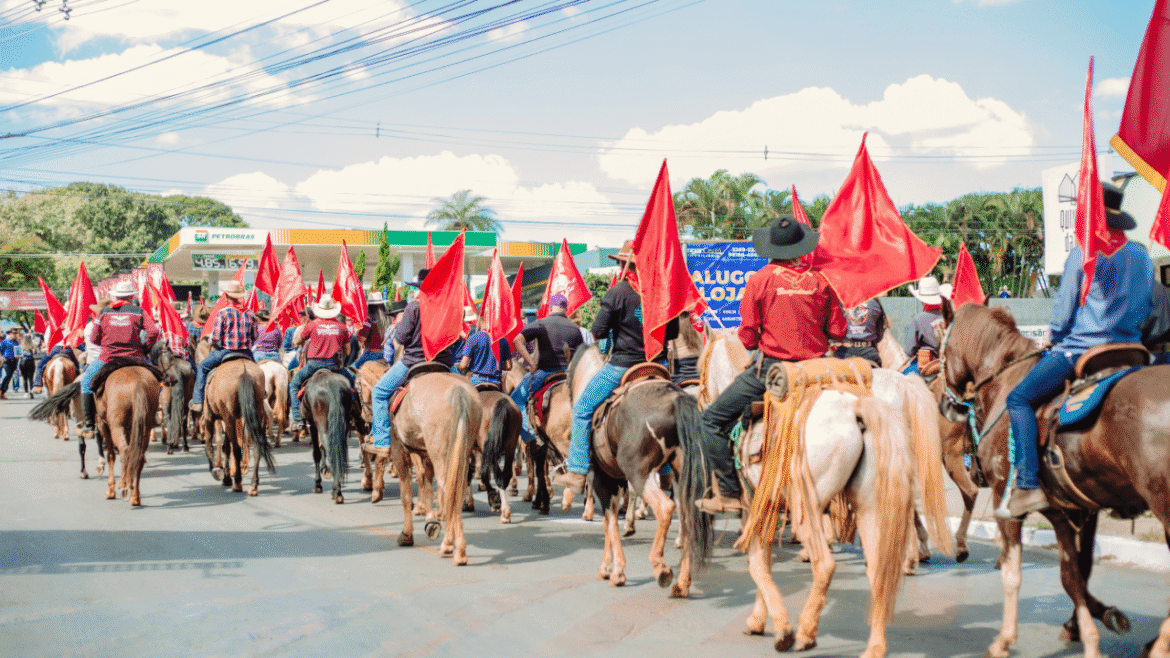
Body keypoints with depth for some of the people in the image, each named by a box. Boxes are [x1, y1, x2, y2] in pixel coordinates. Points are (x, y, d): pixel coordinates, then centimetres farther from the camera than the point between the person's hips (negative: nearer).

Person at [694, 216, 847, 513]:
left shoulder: (761, 279, -6)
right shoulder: (820, 280, 2)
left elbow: (747, 337, -4)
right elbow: (838, 331, 5)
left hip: (770, 368, -4)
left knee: (713, 419, 6)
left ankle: (729, 493, 2)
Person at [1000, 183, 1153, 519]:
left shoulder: (1083, 254, -8)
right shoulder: (1143, 257, 11)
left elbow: (1063, 308, -6)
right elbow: (1147, 310, 19)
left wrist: (1054, 337, 11)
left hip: (1081, 349, -7)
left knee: (1020, 399, -2)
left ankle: (1028, 486, -14)